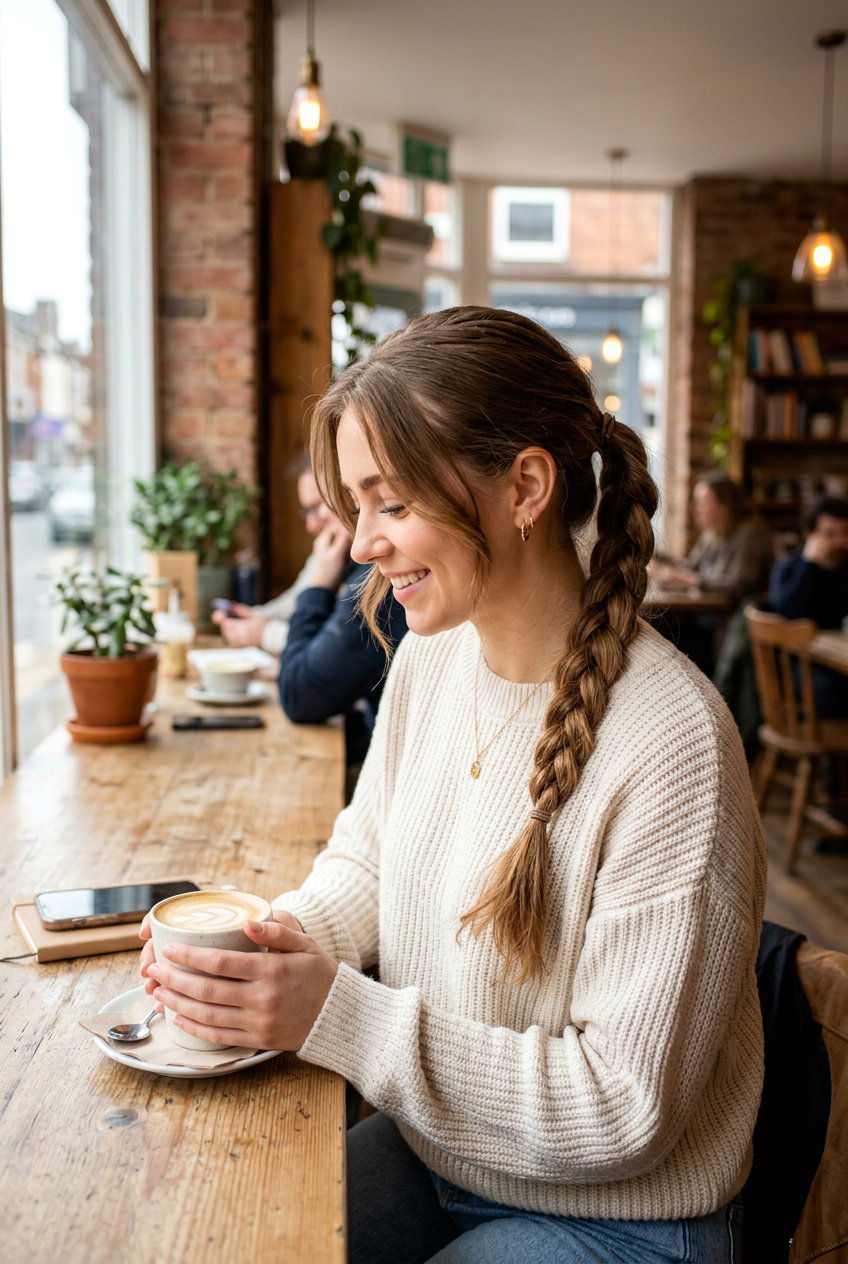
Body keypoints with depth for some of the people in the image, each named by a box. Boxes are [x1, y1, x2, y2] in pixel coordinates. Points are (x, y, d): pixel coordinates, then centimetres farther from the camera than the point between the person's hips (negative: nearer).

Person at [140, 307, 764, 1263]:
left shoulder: (670, 746, -29)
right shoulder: (431, 656, -5)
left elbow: (625, 1111, -24)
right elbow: (366, 862, 9)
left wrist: (339, 1017, -28)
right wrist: (277, 940, -13)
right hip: (426, 1149, 6)